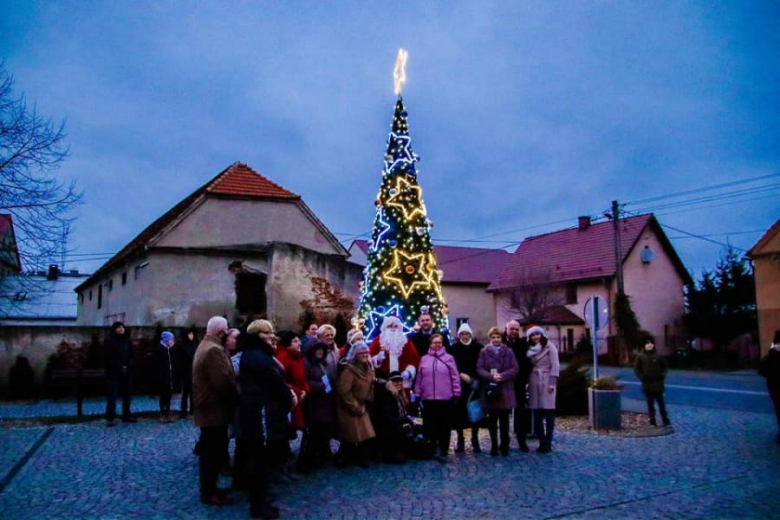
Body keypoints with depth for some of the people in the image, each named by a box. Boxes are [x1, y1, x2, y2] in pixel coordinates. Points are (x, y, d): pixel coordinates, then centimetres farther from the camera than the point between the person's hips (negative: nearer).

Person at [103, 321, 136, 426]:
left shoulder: (127, 340, 12)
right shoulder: (108, 341, -3)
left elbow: (131, 355, 12)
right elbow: (108, 358, -9)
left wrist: (128, 366, -6)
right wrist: (119, 367, -14)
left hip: (127, 372, 5)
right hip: (113, 372, -5)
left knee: (127, 393, 7)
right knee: (112, 394, -8)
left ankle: (126, 415, 15)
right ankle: (110, 418, -6)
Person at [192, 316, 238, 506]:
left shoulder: (205, 346, 14)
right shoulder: (214, 350, -22)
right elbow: (223, 382, -27)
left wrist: (232, 399, 17)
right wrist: (236, 400, -12)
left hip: (208, 407, 11)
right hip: (215, 409, -11)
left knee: (210, 451, 18)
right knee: (213, 452, -1)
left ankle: (209, 488, 28)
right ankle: (209, 493, 8)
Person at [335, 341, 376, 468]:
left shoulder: (367, 368, 5)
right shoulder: (349, 370, -22)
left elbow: (370, 388, 15)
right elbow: (344, 391, -27)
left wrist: (364, 405, 5)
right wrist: (355, 407, -19)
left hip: (361, 408, 8)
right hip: (349, 409, -8)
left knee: (364, 435, 6)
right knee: (353, 437, -3)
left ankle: (361, 460, 20)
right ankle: (341, 459, 16)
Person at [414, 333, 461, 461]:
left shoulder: (449, 358, 2)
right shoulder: (424, 359, 8)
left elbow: (455, 377, 1)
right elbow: (419, 378, 10)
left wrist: (456, 393, -2)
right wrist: (417, 393, 9)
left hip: (446, 398, -2)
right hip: (428, 398, 2)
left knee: (444, 425, 3)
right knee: (429, 425, 8)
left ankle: (443, 451, 11)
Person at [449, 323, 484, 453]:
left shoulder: (478, 347, 2)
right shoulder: (454, 348, 3)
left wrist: (476, 379, -10)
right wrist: (461, 374, -14)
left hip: (474, 384, 0)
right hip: (459, 385, 0)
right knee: (459, 411, 2)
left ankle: (475, 441, 12)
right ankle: (460, 440, 14)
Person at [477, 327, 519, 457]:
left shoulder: (508, 352, 4)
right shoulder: (484, 352, 3)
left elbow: (514, 369, 0)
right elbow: (480, 369, -2)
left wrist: (502, 376, -15)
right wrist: (491, 376, -17)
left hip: (505, 389, 0)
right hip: (490, 389, 0)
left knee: (504, 419, 4)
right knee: (492, 419, 5)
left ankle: (504, 446, 14)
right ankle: (494, 445, 15)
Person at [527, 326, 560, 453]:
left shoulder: (549, 346, -1)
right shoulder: (530, 349, 15)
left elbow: (555, 365, -7)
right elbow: (529, 366, 13)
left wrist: (552, 382, -14)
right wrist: (528, 382, 5)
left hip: (546, 381, -5)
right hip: (534, 382, 5)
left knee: (548, 412, -5)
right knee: (537, 414, 4)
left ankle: (548, 443, 0)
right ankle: (542, 442, 10)